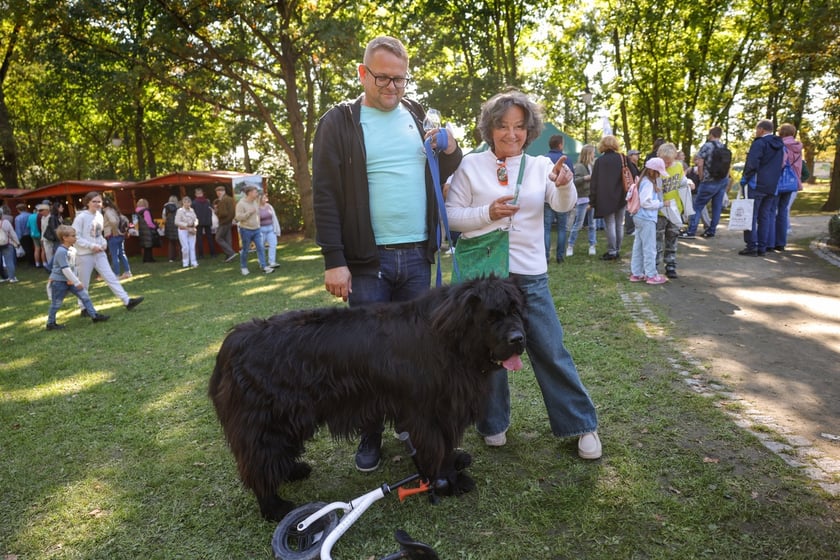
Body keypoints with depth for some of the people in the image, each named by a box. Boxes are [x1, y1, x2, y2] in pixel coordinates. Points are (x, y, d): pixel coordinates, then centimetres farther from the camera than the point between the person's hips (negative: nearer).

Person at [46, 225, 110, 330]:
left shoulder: (72, 249, 4)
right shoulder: (61, 252, -22)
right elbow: (65, 269, -25)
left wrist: (74, 279, -1)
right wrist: (77, 282, -23)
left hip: (69, 281, 8)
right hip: (58, 281, -8)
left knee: (84, 295, 2)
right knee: (56, 303, 4)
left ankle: (94, 315, 5)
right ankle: (50, 323, 19)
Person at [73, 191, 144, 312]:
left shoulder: (99, 216, 7)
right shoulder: (81, 217, -13)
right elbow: (75, 237, -15)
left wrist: (103, 243, 0)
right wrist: (91, 246, -19)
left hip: (99, 253, 6)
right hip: (85, 255, -6)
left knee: (111, 277, 1)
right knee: (84, 283, 6)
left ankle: (127, 301, -3)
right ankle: (84, 308, 18)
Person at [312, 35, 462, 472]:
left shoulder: (418, 115, 12)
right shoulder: (339, 122, -2)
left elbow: (440, 177, 19)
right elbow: (325, 195, -7)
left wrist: (450, 152, -4)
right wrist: (334, 260, -13)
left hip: (418, 255, 4)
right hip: (368, 259, -4)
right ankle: (371, 434, 22)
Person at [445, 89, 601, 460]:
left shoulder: (540, 165, 6)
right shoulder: (472, 166, 1)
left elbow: (564, 206, -8)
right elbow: (451, 215, -1)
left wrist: (564, 184, -30)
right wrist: (487, 213, -17)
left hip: (530, 275, 1)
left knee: (551, 351, 5)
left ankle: (581, 425, 21)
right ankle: (493, 423, 29)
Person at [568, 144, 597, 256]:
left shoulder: (591, 166, 12)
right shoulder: (579, 166, -9)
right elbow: (574, 181, -18)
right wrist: (585, 178, -26)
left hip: (592, 198, 7)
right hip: (583, 198, -7)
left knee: (592, 224, 8)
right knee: (578, 224, -3)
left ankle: (592, 246, 15)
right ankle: (570, 246, 7)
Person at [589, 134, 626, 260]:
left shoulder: (600, 161, -6)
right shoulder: (622, 159, 2)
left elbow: (594, 182, -7)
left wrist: (592, 200, -3)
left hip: (606, 198, -4)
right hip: (621, 198, 4)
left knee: (610, 225, -2)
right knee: (619, 224, 10)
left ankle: (612, 251, -1)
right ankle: (617, 250, 16)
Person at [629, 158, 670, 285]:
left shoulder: (648, 181, 14)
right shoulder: (648, 183, -16)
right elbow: (646, 202, -22)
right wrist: (662, 203, -15)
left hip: (640, 218, 10)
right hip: (647, 219, -10)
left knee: (638, 246, 12)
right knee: (649, 247, -2)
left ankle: (636, 273, 18)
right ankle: (651, 275, 5)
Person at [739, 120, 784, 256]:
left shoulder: (759, 143, -10)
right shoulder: (780, 145, 16)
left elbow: (752, 164, -17)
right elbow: (782, 165, 19)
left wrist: (745, 179, -8)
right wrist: (774, 180, 21)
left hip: (756, 185, -7)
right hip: (772, 187, 7)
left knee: (751, 216, -4)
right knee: (765, 217, 10)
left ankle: (751, 246, -7)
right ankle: (762, 247, 10)